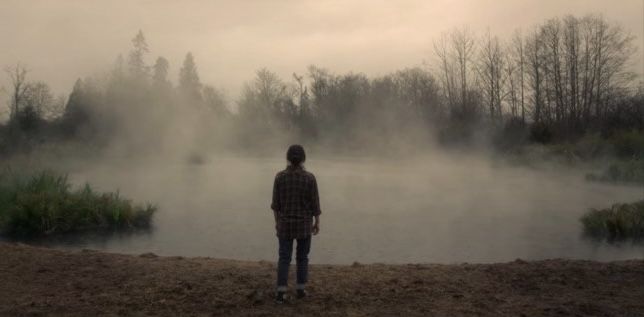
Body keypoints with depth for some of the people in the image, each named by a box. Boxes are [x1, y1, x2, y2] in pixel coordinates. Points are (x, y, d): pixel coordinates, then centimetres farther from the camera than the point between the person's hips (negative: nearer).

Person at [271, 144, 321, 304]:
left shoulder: (280, 176, -10)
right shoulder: (310, 178, -14)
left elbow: (276, 202, -4)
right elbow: (315, 203, -8)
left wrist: (276, 221, 9)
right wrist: (317, 222, 4)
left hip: (285, 222, 1)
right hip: (304, 223, -1)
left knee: (284, 258, 7)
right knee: (302, 257, 16)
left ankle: (281, 293, 2)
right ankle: (300, 290, 22)